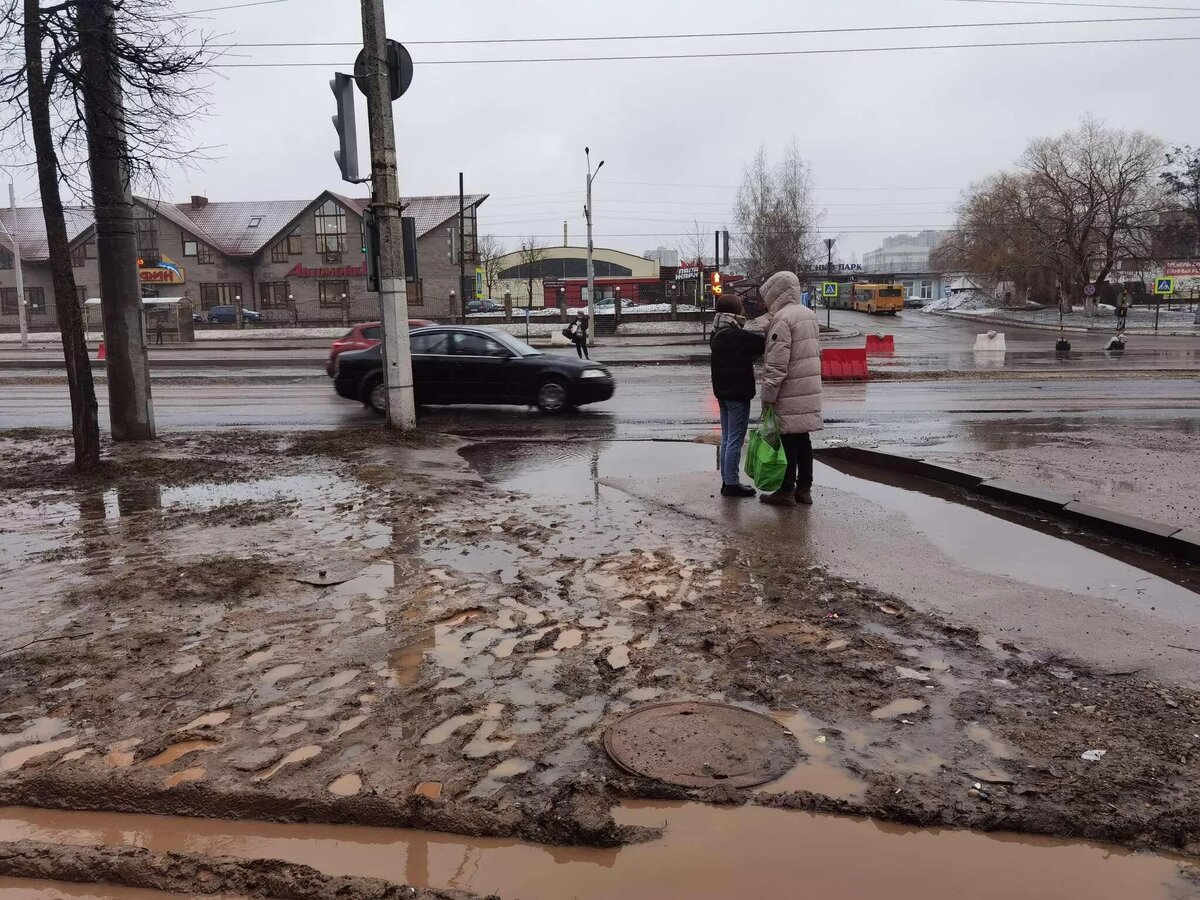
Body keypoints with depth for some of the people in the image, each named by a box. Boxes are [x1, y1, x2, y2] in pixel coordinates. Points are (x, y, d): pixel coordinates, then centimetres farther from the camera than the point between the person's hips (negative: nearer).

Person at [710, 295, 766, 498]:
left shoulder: (716, 336, 10)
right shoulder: (737, 335, -18)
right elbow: (763, 343, -17)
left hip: (722, 392, 9)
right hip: (738, 394, -9)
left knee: (726, 440, 14)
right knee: (735, 441, -3)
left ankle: (727, 481, 20)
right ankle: (732, 484, 1)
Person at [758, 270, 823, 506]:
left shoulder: (782, 318, -15)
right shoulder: (809, 315, 13)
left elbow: (777, 363, -20)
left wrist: (768, 395, -16)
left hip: (789, 392, -8)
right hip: (809, 389, 8)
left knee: (787, 440, -2)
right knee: (802, 438, 13)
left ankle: (786, 491, 4)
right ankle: (804, 488, 18)